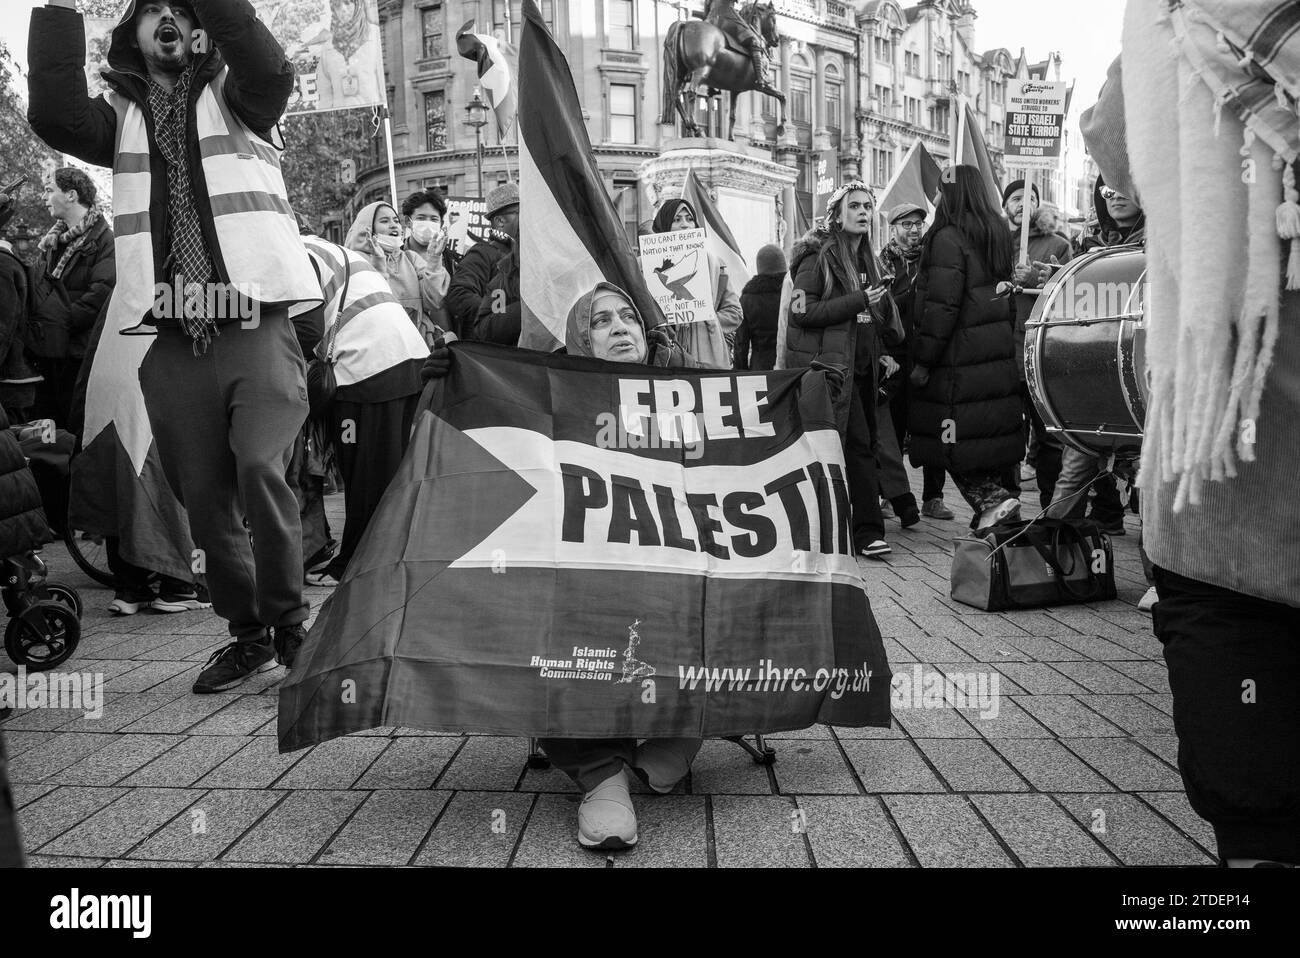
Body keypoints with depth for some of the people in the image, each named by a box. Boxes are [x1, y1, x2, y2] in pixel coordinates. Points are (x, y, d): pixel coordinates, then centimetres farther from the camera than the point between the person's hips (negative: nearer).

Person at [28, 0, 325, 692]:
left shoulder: (233, 94, 12)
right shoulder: (120, 115, 18)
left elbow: (271, 69, -11)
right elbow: (53, 115, -3)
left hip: (256, 326, -3)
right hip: (173, 341, 4)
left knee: (259, 468, -21)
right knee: (204, 499, 6)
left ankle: (289, 622, -3)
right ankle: (247, 634, 21)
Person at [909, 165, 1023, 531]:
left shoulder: (948, 239, -13)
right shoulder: (997, 234, 14)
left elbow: (941, 306, -18)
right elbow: (1005, 293, 18)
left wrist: (922, 361, -13)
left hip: (960, 357, -8)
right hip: (998, 351, 8)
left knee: (955, 444, -1)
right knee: (991, 433, 13)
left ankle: (991, 499, -8)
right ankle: (994, 496, 18)